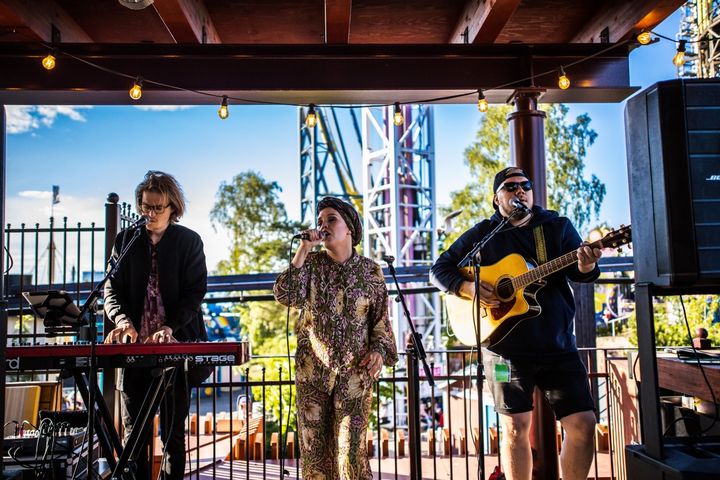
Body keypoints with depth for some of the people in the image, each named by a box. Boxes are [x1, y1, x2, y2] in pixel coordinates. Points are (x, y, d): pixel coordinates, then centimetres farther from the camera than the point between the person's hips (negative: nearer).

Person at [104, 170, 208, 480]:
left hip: (176, 345, -2)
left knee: (173, 431, 4)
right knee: (134, 431, 4)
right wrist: (123, 321, -14)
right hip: (134, 345, 2)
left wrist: (169, 327, -18)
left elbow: (195, 292, -3)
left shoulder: (189, 241, 4)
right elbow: (112, 288, 6)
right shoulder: (126, 240, 10)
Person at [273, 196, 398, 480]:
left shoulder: (370, 270, 3)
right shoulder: (311, 263, 4)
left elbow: (381, 319, 7)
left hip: (354, 371, -1)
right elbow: (286, 296, -13)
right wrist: (304, 249, -13)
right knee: (314, 446, 5)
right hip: (312, 369, 2)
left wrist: (379, 350, -9)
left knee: (351, 448, -5)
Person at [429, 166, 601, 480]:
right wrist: (469, 288, -13)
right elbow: (440, 269, 5)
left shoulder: (558, 226, 9)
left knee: (583, 423, 3)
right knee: (516, 427, 4)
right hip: (506, 350, -2)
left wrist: (586, 266, -28)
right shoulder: (481, 234, 5)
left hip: (558, 345, 2)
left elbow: (577, 271, -4)